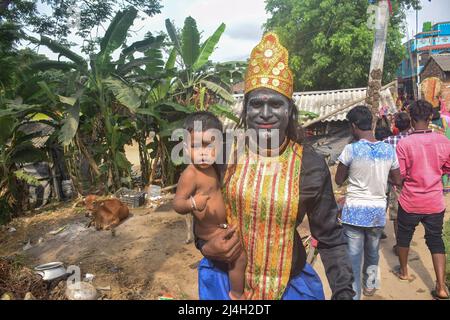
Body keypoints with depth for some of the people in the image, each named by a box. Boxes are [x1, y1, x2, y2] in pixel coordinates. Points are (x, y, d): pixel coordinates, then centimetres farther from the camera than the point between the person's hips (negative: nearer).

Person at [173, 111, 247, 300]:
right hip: (210, 232, -9)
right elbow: (177, 203, -32)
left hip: (219, 227, 9)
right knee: (239, 255, -12)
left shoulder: (210, 167, -2)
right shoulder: (191, 174, -28)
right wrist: (192, 203, -49)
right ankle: (237, 295, 12)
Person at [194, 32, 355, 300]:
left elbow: (330, 237, -6)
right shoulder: (225, 155, -10)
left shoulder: (311, 165, -13)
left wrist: (344, 292, -13)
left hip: (288, 285, -1)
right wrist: (205, 246, -12)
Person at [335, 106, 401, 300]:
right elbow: (397, 181, 8)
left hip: (354, 211, -4)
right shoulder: (389, 150, -2)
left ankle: (354, 295, 12)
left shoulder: (351, 150, -14)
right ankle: (370, 285, 44)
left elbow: (339, 180, -4)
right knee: (372, 253, 25)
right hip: (378, 211, 5)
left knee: (353, 258, 4)